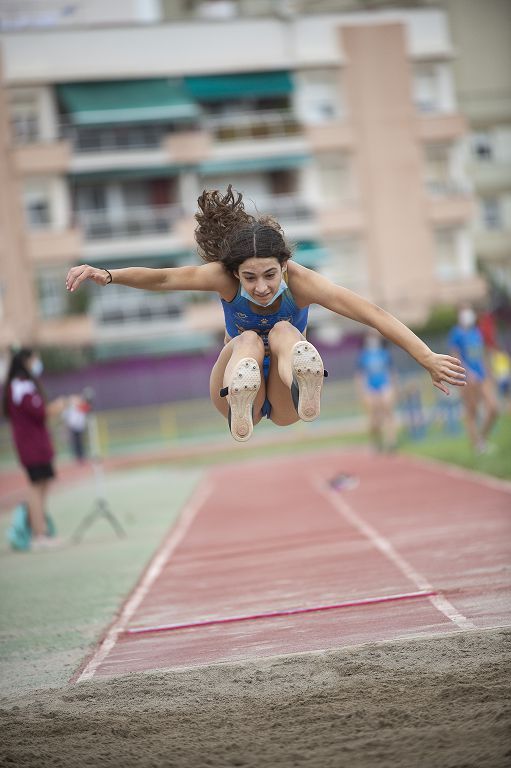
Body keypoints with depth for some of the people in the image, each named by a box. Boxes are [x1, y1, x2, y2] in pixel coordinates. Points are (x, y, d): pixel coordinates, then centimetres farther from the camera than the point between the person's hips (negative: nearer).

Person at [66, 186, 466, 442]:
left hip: (283, 404, -1)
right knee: (248, 340, -30)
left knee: (284, 332, -29)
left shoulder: (301, 282, -25)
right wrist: (108, 276, -49)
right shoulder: (224, 277, -21)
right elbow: (161, 278, -31)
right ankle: (240, 407, -62)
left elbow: (374, 315, -33)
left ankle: (304, 387, -63)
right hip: (242, 387, 1)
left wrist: (428, 358, -42)